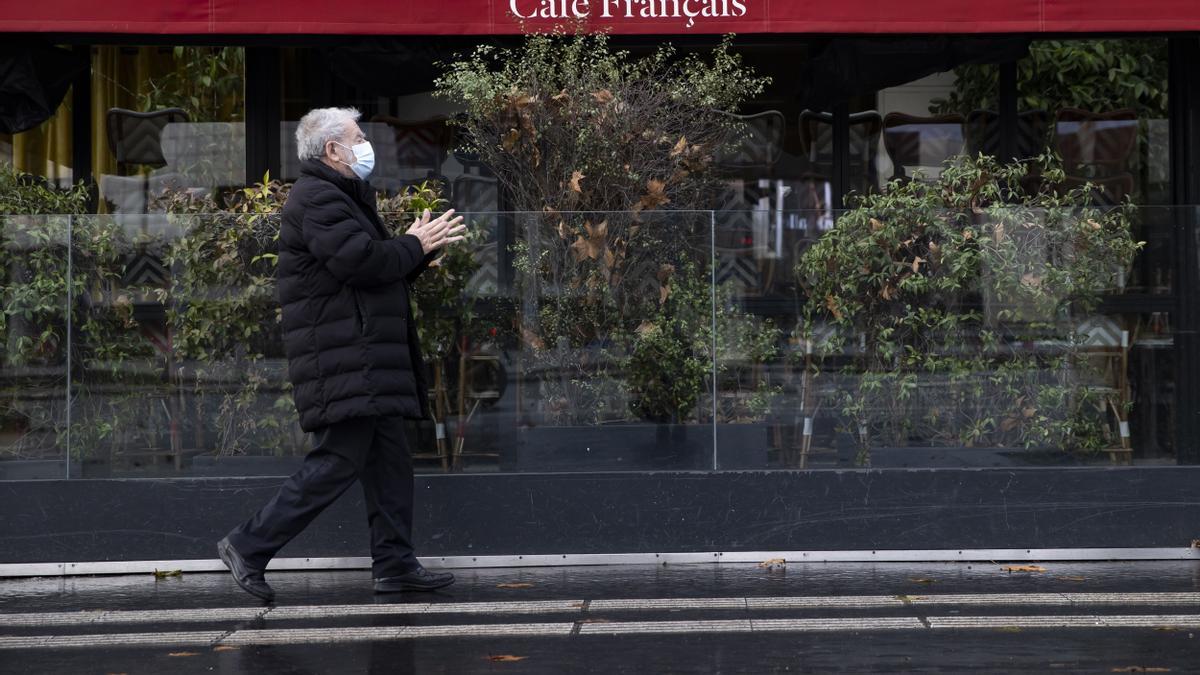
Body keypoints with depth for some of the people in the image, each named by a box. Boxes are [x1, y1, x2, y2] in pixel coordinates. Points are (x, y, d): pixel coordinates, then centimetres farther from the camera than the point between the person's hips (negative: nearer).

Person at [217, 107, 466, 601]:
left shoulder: (341, 197, 24)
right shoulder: (317, 198, -11)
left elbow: (382, 270, 26)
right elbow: (361, 262, -23)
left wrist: (423, 247, 12)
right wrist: (415, 245, -8)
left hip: (364, 357, 11)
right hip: (342, 360, -11)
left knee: (390, 461, 9)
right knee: (338, 461, -12)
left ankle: (395, 564, 13)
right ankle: (248, 546, -6)